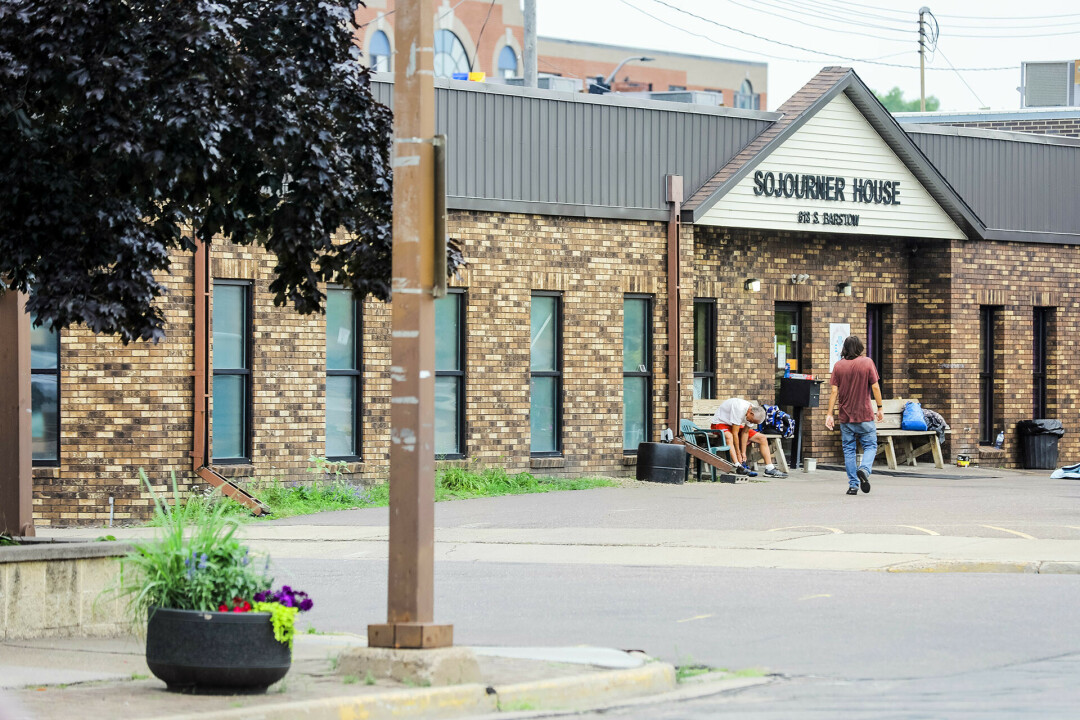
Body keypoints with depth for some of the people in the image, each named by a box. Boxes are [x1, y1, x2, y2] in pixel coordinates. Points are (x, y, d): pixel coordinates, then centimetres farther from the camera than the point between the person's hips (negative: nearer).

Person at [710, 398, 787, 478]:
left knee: (762, 438, -2)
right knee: (729, 437, -42)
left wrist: (743, 453, -14)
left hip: (736, 426, 8)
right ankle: (738, 466, -52)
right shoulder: (739, 409, -35)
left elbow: (745, 432, -9)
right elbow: (735, 433, -31)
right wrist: (738, 454, -26)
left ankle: (770, 469, -4)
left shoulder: (755, 412, -12)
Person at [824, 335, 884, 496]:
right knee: (870, 446, 8)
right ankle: (864, 469, -21)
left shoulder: (839, 365, 0)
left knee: (849, 449, 8)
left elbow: (834, 391, -2)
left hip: (846, 416, 2)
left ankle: (853, 485, 5)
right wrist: (879, 408, 3)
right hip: (865, 415, -2)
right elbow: (875, 387, -6)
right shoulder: (867, 363, -5)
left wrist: (830, 414, 1)